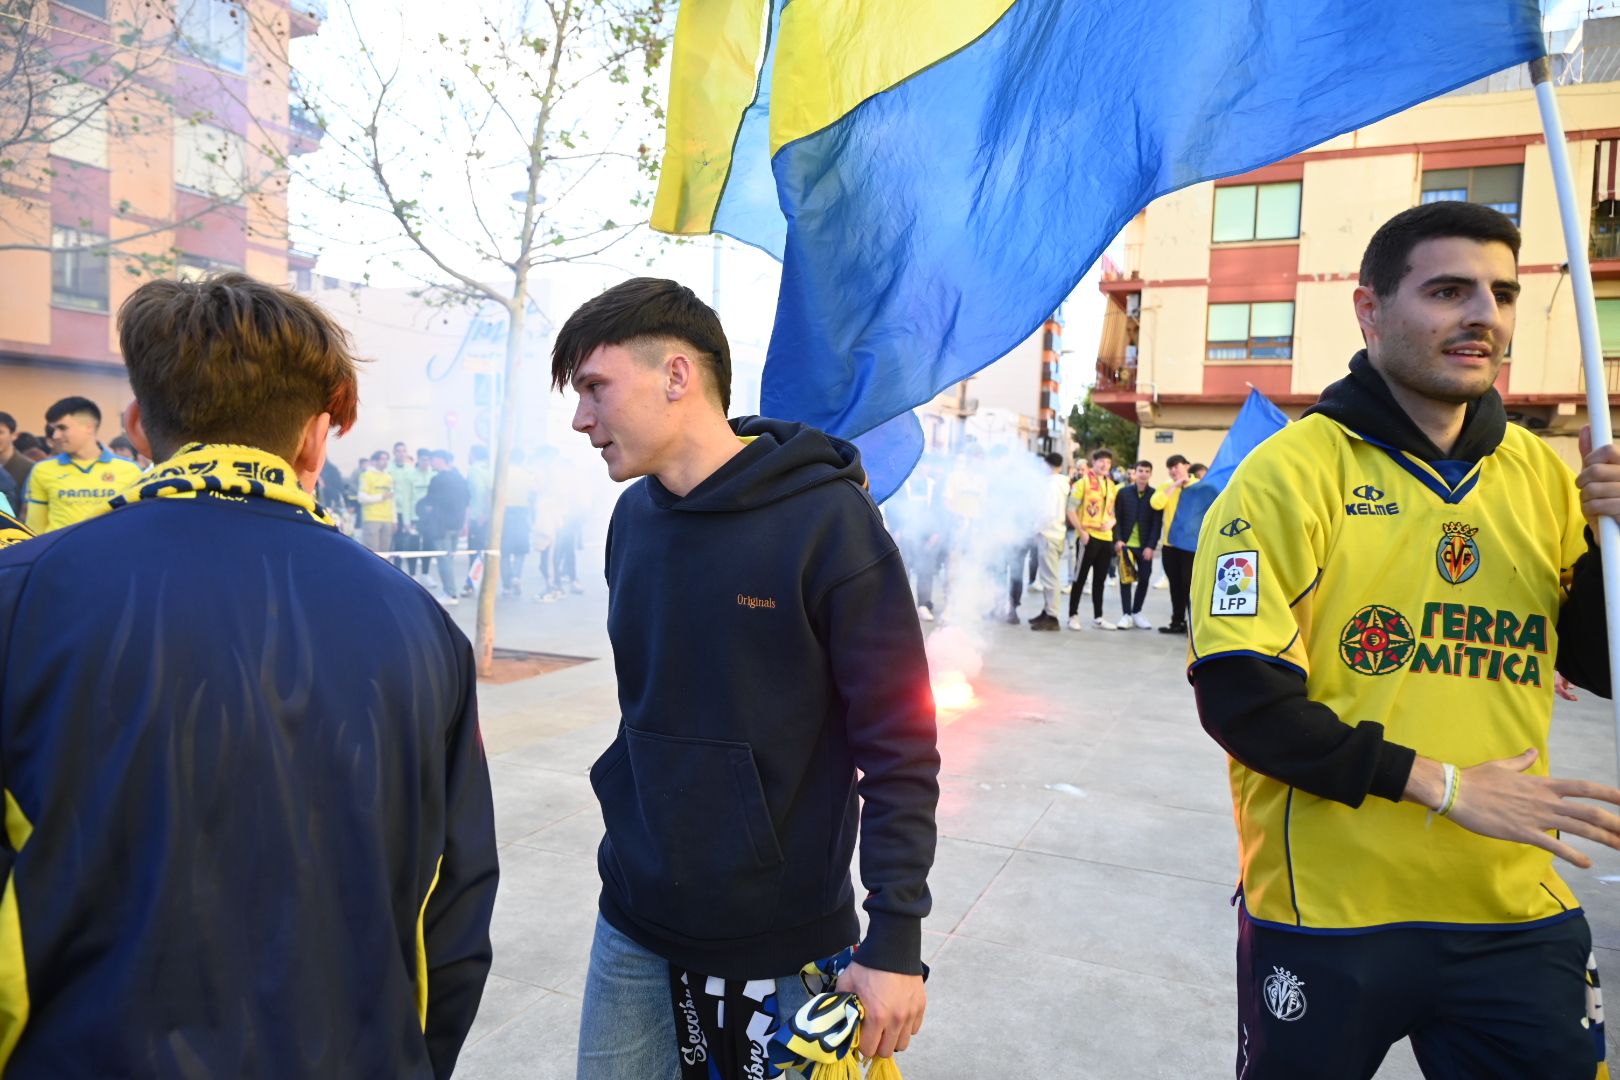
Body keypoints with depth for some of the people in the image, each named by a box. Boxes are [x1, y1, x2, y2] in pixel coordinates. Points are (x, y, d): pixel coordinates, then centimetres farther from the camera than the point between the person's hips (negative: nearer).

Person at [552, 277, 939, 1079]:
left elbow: (900, 748, -15)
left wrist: (896, 939, -14)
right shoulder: (633, 517, 1)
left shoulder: (825, 521, -18)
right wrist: (632, 837, 15)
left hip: (783, 941, -5)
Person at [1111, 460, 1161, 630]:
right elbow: (1116, 518, 2)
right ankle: (1126, 614, 6)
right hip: (1125, 543, 0)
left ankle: (1137, 613, 19)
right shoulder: (1123, 492, 2)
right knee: (1125, 578, -1)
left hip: (1145, 546, 1)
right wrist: (1118, 540, -10)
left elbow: (1157, 523, -2)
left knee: (1144, 579, 4)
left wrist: (1151, 546, -10)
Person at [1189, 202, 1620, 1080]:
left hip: (1516, 916, 4)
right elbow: (1238, 696, -18)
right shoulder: (1293, 470, -13)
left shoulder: (1542, 473, 4)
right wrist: (1442, 784, -18)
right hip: (1327, 918, -4)